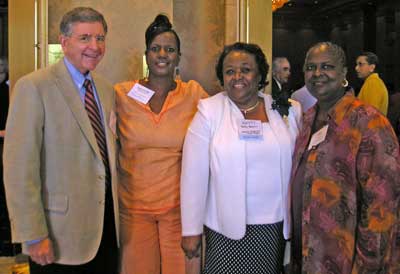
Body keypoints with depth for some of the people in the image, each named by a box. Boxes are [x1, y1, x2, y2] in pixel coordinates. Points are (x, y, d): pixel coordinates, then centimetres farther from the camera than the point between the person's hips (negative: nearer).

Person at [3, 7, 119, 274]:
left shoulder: (107, 90, 10)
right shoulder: (34, 87, -11)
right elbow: (19, 168, -15)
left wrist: (118, 210, 14)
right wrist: (34, 236, -17)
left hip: (106, 223, 6)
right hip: (60, 234, -6)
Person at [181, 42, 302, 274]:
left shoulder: (288, 111, 1)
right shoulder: (209, 111, -7)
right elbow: (194, 175, -8)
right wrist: (191, 230, -8)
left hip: (276, 226, 2)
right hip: (226, 228, -2)